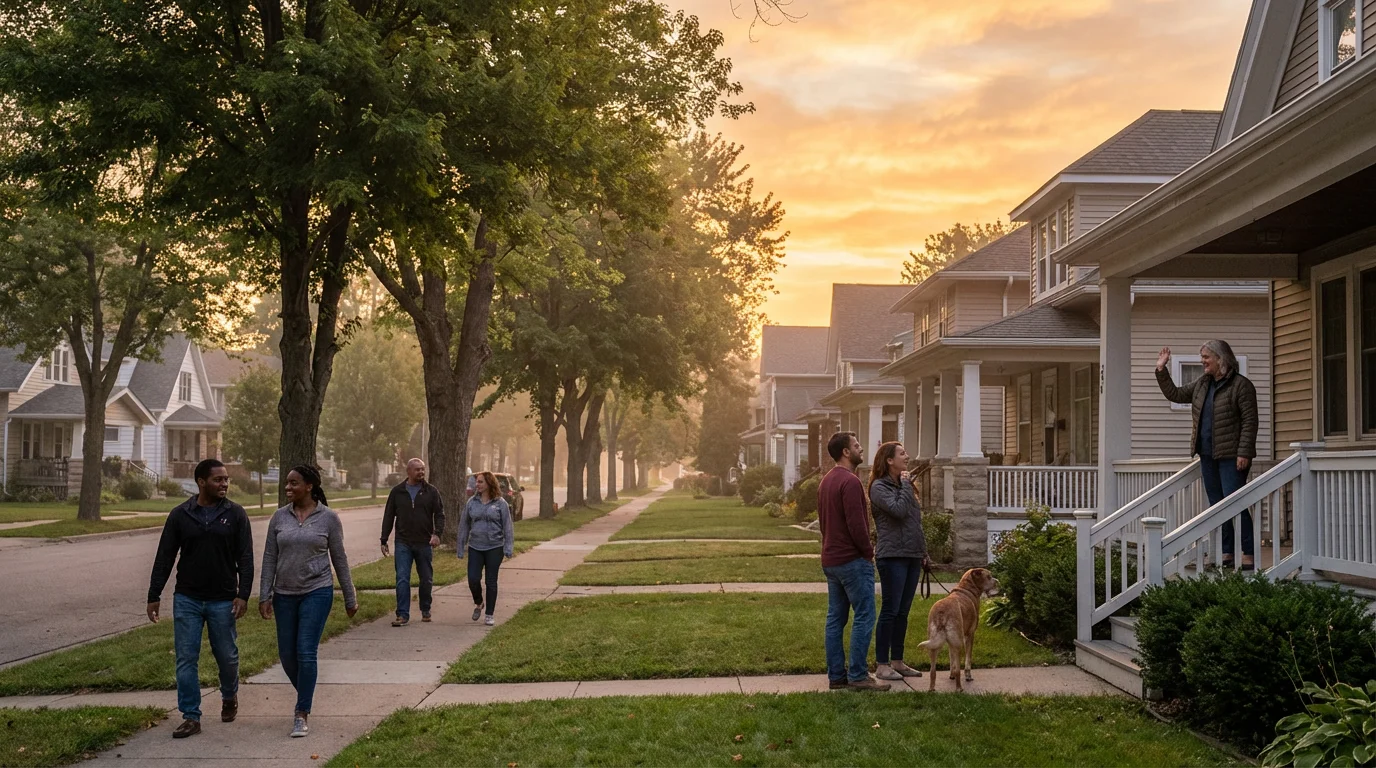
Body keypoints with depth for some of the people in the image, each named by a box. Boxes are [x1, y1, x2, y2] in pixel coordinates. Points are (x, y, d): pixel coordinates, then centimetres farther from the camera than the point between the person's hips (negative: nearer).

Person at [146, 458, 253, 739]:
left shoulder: (235, 514, -1)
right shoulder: (180, 515, 0)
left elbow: (245, 558, -2)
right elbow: (164, 558, 4)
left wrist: (243, 595, -11)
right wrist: (154, 595, 1)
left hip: (223, 600, 0)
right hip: (187, 600, 1)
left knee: (227, 655, 8)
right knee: (186, 659, 0)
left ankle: (229, 696, 37)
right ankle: (191, 717, 7)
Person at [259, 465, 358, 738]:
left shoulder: (328, 518, -4)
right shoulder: (279, 517, 3)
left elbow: (339, 559, 1)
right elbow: (270, 558, 5)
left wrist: (350, 598, 4)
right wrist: (264, 596, -1)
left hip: (317, 593, -4)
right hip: (285, 595, 4)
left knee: (306, 652, -11)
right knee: (287, 654, 8)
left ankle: (302, 714, -3)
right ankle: (305, 696, 34)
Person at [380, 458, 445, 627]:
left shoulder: (431, 491, 3)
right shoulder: (397, 492, 5)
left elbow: (439, 514, 1)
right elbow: (388, 517, 10)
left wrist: (437, 533, -16)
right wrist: (384, 540, 7)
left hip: (425, 543, 0)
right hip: (403, 543, 0)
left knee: (426, 579, 9)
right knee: (402, 579, -7)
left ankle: (425, 610, 26)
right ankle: (403, 615, -6)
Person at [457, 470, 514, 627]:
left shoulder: (500, 503, -4)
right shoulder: (472, 502, 3)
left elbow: (507, 526, -3)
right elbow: (464, 525, 8)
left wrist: (508, 547, -10)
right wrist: (461, 547, 7)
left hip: (494, 548, -2)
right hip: (475, 548, 2)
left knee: (491, 581, 3)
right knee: (473, 580, -3)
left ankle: (489, 615, 14)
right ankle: (478, 603, 27)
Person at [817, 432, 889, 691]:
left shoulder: (826, 481, 15)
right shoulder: (850, 481, -16)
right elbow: (856, 523, -21)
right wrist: (868, 551, -8)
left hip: (830, 559, 10)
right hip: (853, 560, -10)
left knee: (835, 618, 10)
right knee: (864, 617, -4)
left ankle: (836, 675, 12)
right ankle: (858, 675, -4)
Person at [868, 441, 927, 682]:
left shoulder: (905, 485, 17)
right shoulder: (879, 487, -8)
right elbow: (899, 510, -24)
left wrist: (923, 552, 16)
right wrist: (905, 485, -11)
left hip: (912, 556, 8)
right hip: (892, 556, -8)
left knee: (903, 612, 11)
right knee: (890, 611, -5)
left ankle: (897, 661, 18)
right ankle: (882, 665, 1)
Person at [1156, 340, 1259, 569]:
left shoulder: (1240, 385, -9)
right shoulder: (1201, 384, 13)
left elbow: (1249, 421, -13)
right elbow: (1175, 394, 21)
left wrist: (1244, 452, -19)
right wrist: (1161, 371, 11)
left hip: (1231, 455, -8)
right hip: (1208, 455, 8)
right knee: (1217, 505, 9)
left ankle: (1249, 554, -5)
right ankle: (1226, 553, 16)